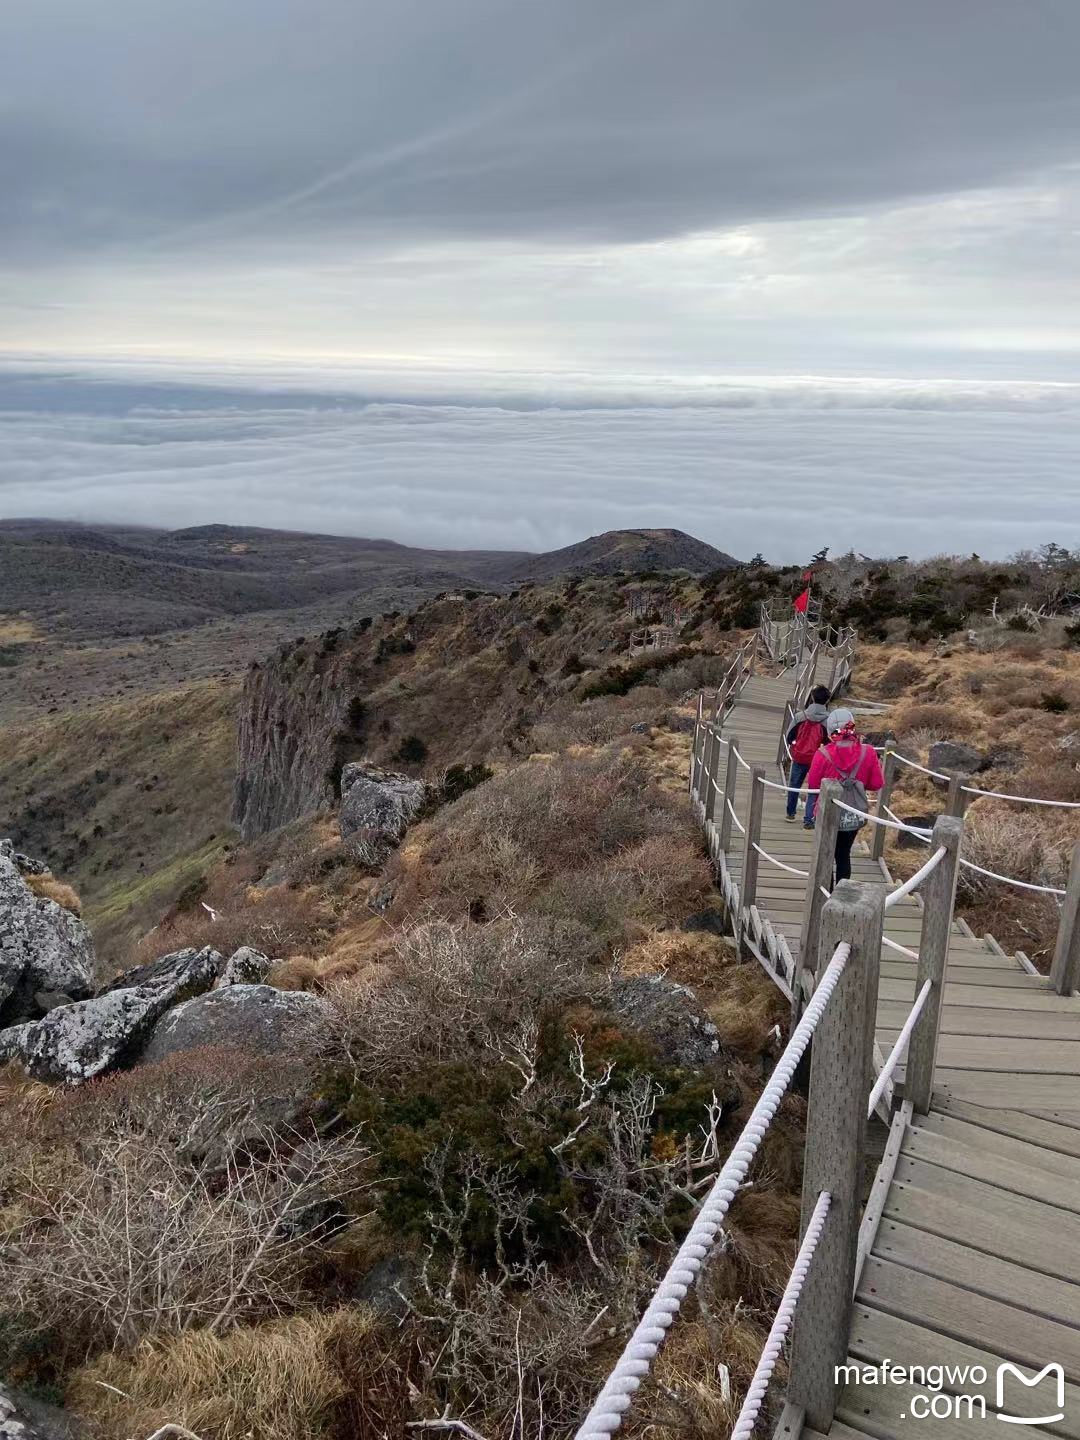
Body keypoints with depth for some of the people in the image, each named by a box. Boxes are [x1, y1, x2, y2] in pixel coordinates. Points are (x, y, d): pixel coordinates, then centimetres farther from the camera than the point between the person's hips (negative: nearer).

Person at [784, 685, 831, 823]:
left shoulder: (800, 716, -9)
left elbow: (789, 737, -2)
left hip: (799, 757, 1)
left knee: (794, 785, 20)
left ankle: (790, 813, 33)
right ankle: (809, 819, 7)